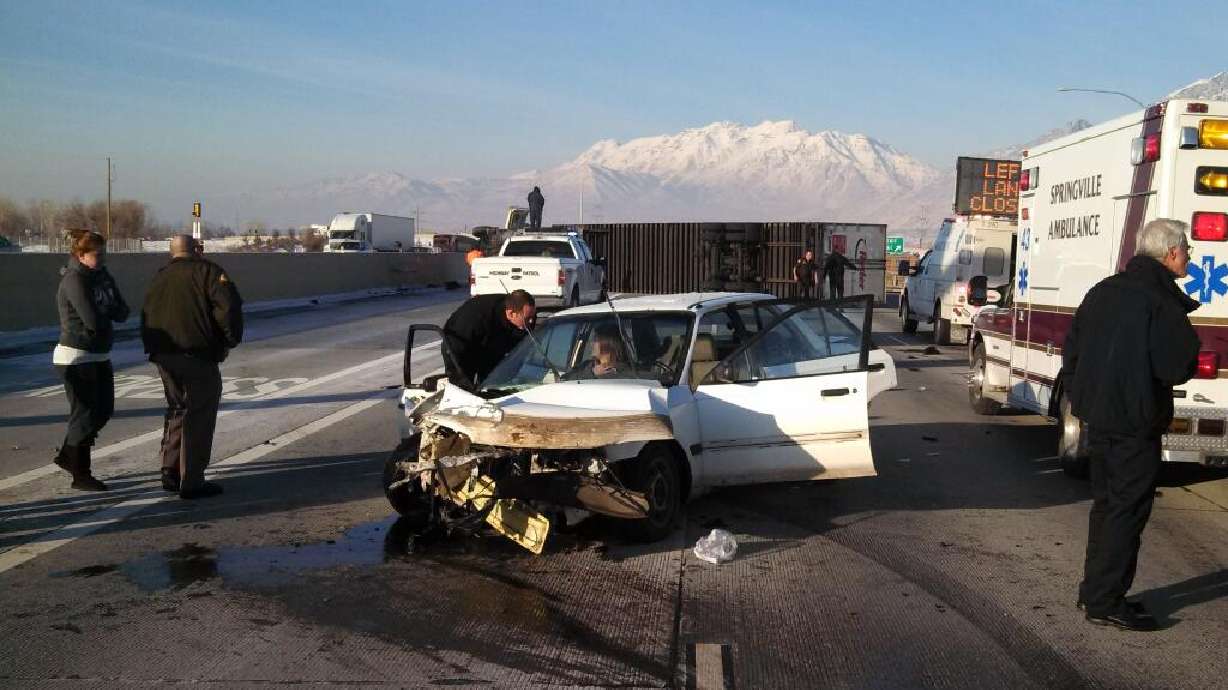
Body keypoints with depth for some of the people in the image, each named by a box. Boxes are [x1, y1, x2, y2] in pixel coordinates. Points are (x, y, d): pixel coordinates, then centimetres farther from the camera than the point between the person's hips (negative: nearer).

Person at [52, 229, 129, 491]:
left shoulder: (102, 276, 8)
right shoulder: (74, 280, -16)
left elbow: (123, 312, 1)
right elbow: (94, 320, -24)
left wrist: (102, 312, -16)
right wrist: (110, 312, -5)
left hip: (100, 356, 8)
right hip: (77, 358, -8)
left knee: (104, 410, 15)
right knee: (85, 415, -1)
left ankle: (67, 455, 32)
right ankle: (80, 475, 10)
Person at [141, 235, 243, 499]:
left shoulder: (159, 278, 16)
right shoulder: (208, 272, -4)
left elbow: (147, 318, 17)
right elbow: (228, 307, -16)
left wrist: (153, 348, 21)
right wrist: (230, 340, -4)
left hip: (164, 357, 7)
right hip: (198, 357, -7)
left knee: (177, 410, 21)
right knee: (199, 417, -1)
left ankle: (170, 472, 22)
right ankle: (191, 482, 0)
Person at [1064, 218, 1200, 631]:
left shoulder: (1103, 291, 8)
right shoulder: (1162, 303, -16)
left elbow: (1071, 352, 12)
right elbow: (1178, 368, -20)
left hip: (1097, 418, 8)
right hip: (1135, 426, -8)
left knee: (1106, 504, 18)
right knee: (1127, 511, 1)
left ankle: (1095, 592, 26)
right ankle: (1105, 602, 6)